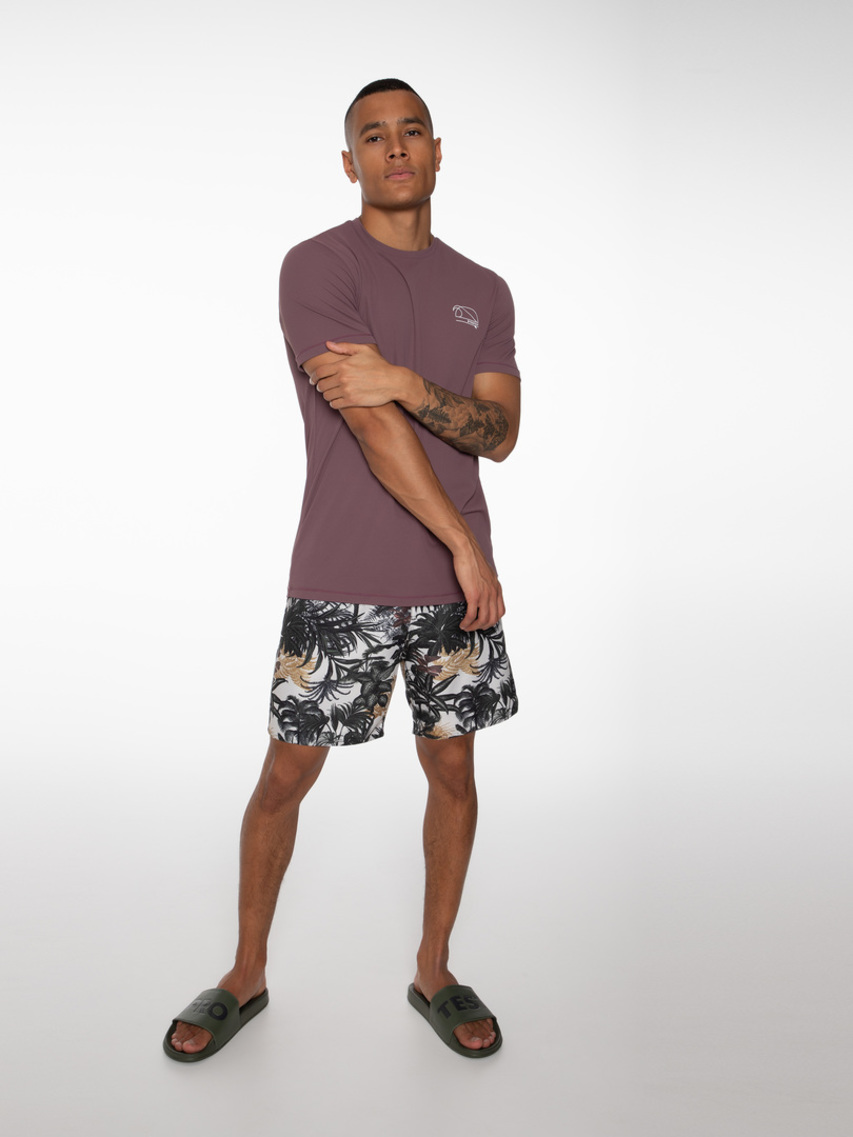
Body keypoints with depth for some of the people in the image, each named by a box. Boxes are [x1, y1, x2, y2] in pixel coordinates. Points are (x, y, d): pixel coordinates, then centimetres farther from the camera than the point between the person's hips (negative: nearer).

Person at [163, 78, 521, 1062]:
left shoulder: (484, 291, 12)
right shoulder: (317, 267, -3)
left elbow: (499, 433, 0)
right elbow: (372, 425, -14)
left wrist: (404, 380, -18)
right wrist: (463, 544, -13)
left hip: (455, 586, 4)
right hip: (341, 584, -4)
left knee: (452, 770, 11)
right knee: (286, 775, 5)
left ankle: (434, 972, 31)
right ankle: (246, 977, 28)